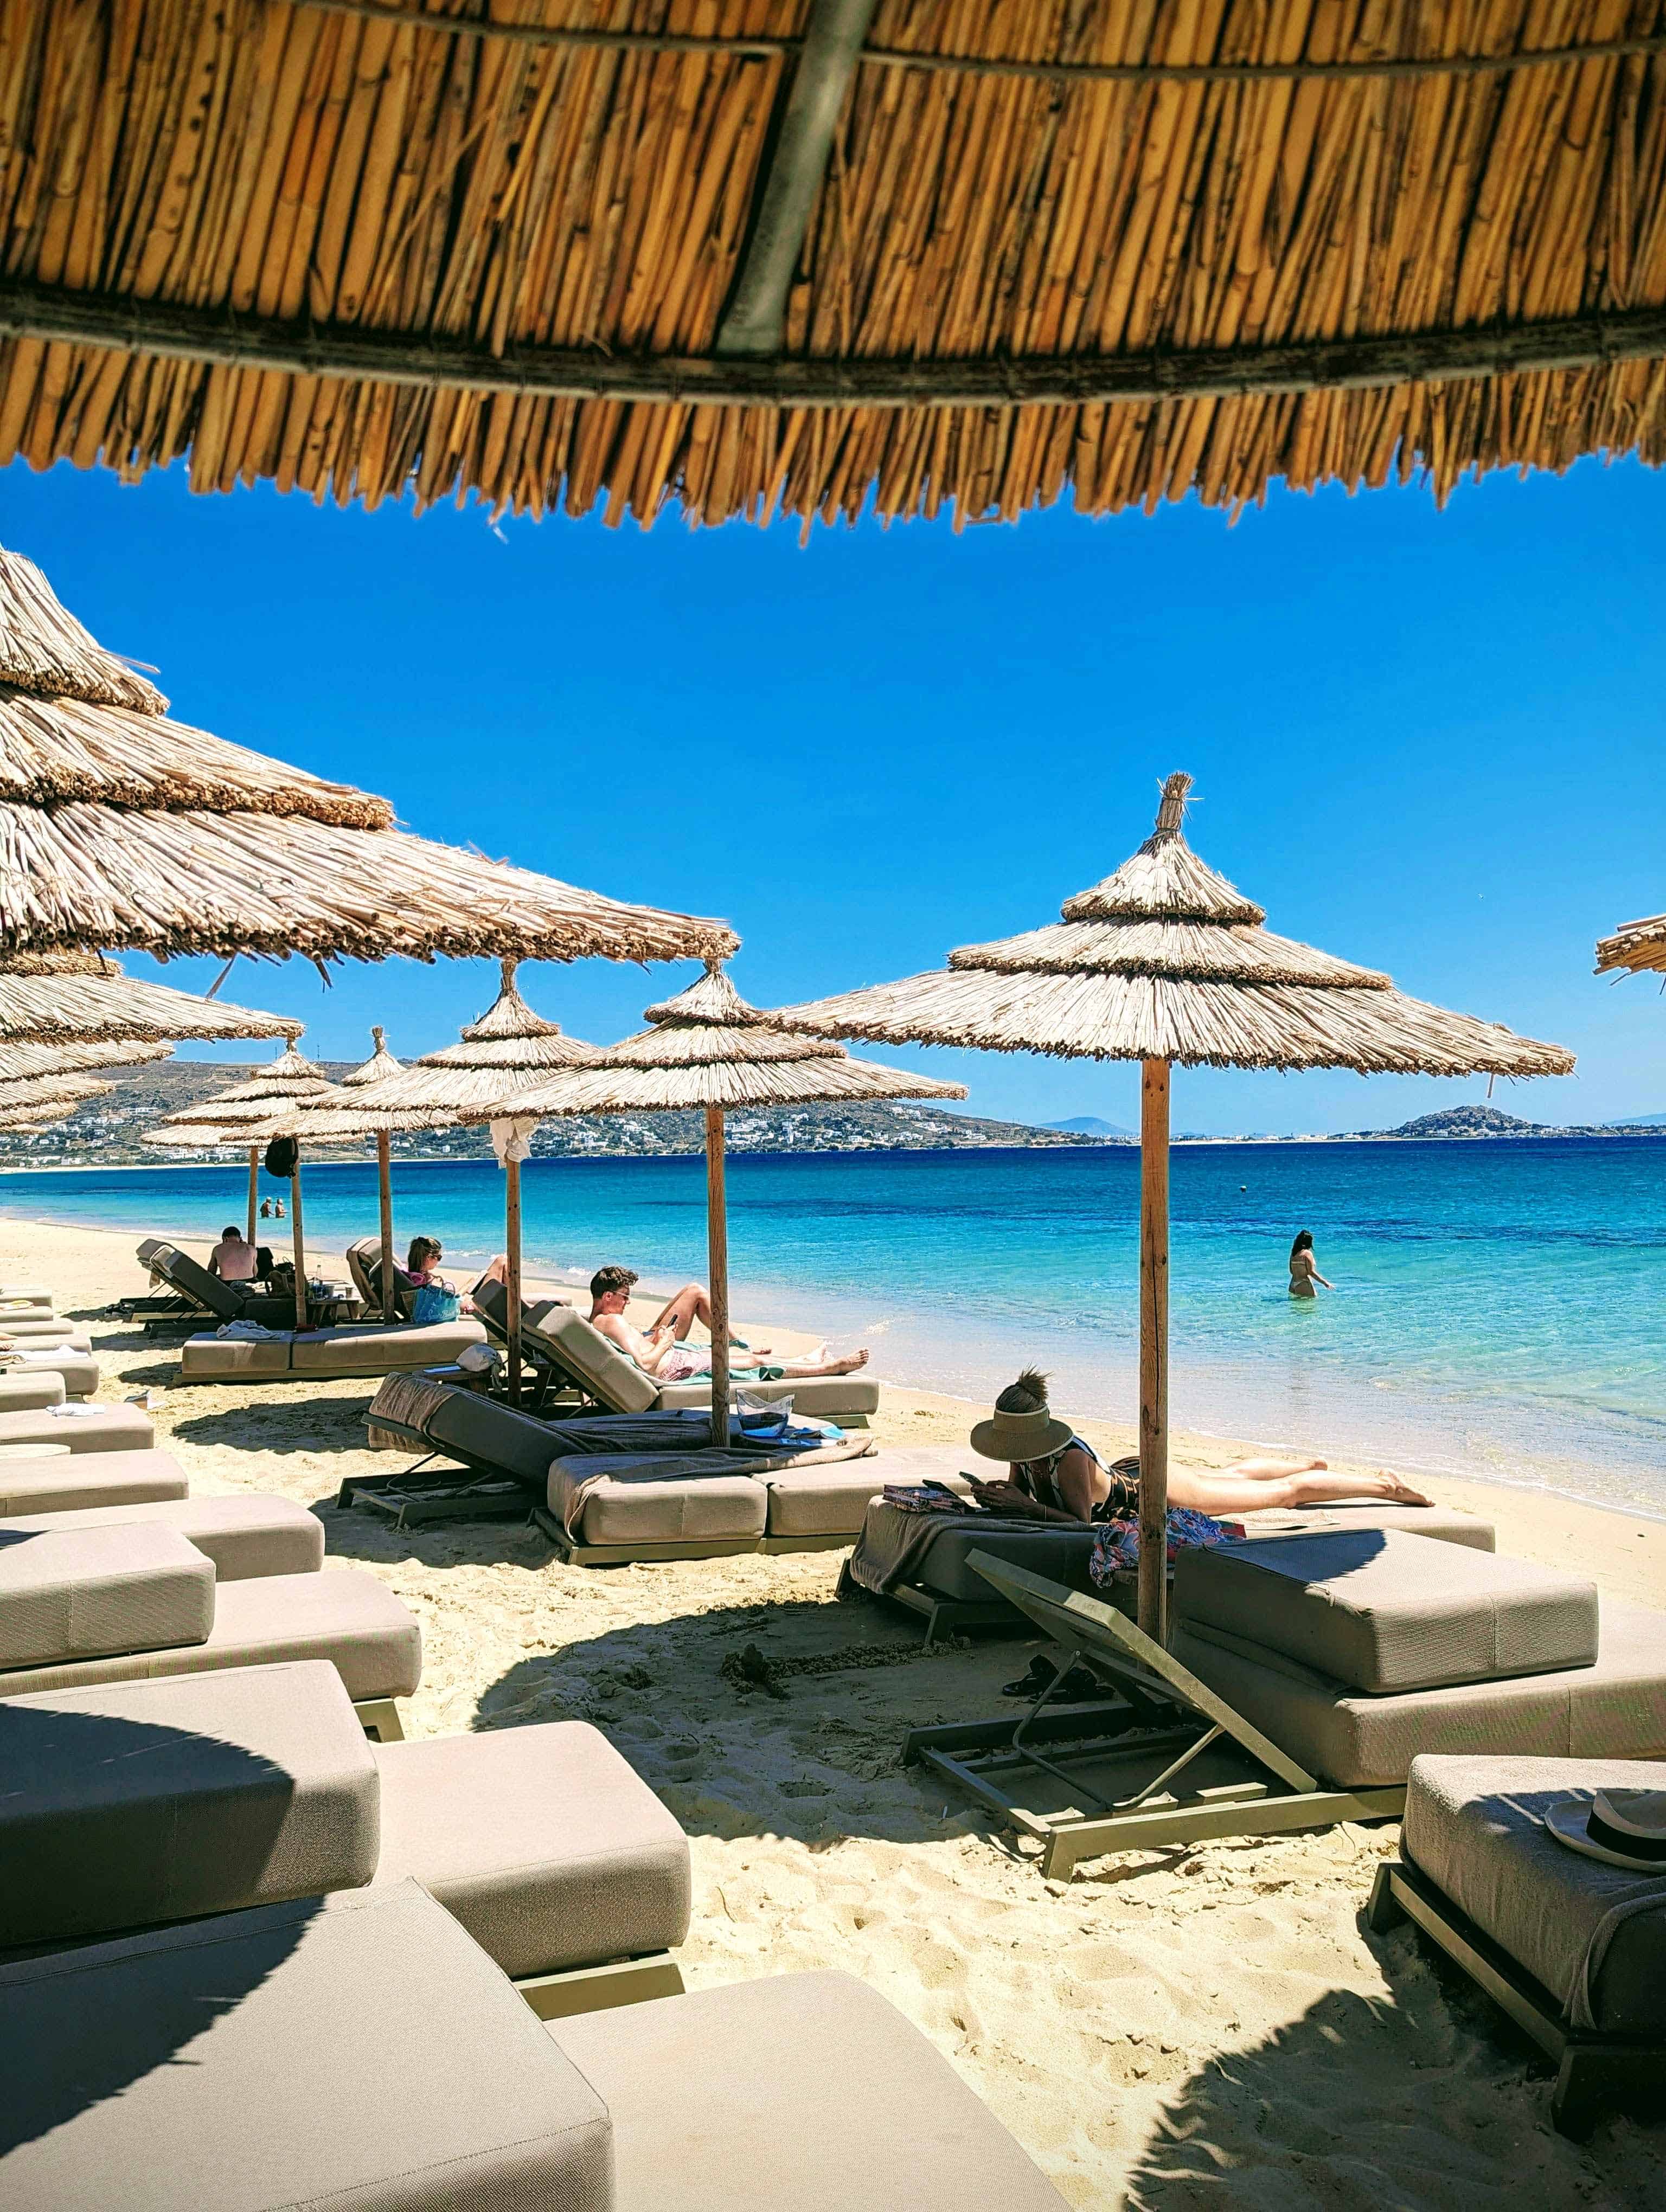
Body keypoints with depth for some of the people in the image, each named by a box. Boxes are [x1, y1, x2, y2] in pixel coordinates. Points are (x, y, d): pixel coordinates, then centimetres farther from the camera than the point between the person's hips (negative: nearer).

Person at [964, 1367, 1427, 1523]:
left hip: (1156, 1490, -8)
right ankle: (1307, 1464, 62)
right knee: (1231, 1473, 35)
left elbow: (1082, 1521, -37)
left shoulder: (1069, 1459, -37)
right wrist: (996, 1494, -22)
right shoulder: (1023, 1454, -16)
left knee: (1287, 1492, 8)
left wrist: (1027, 1506, -42)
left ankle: (1384, 1485, 26)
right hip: (1127, 1474, 8)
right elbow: (1017, 1490, -1)